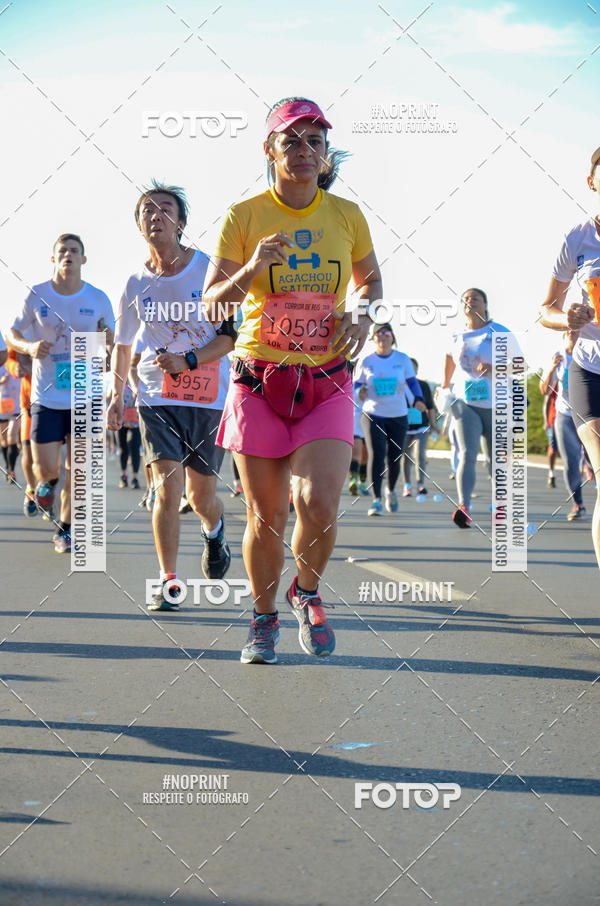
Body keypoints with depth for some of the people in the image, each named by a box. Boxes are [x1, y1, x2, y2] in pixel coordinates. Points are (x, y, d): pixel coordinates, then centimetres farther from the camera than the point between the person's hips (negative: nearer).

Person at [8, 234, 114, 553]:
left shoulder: (98, 299, 0)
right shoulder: (36, 295, -3)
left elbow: (113, 342, 12)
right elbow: (12, 332, 6)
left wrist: (109, 338, -11)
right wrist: (29, 346, -15)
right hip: (46, 396, -1)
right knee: (46, 467, -4)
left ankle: (64, 529, 18)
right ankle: (47, 484, 34)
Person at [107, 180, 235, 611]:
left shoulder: (211, 270, -7)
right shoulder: (137, 284, 1)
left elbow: (233, 334, -8)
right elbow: (122, 345, 16)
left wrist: (188, 361, -20)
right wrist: (116, 396, 16)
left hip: (209, 397, -1)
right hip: (157, 397, 1)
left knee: (201, 495, 7)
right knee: (167, 487, -12)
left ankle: (214, 529, 44)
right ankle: (169, 583, -3)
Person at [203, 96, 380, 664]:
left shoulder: (346, 215, 4)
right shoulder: (244, 216, -2)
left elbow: (370, 278, 21)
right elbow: (211, 306, -3)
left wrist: (363, 315, 0)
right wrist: (252, 269, -21)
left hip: (326, 382, 1)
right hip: (259, 380, 0)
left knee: (318, 501, -17)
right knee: (265, 517, 3)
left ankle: (307, 593, 15)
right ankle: (264, 618, 27)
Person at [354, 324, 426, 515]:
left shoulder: (403, 359, 4)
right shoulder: (367, 361, 3)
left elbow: (412, 382, 6)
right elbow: (356, 383, 10)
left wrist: (418, 400, -12)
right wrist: (359, 392, -13)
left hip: (398, 415, 1)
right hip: (372, 415, -1)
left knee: (394, 457, 5)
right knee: (376, 455, -15)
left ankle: (390, 490, 34)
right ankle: (376, 500, -14)